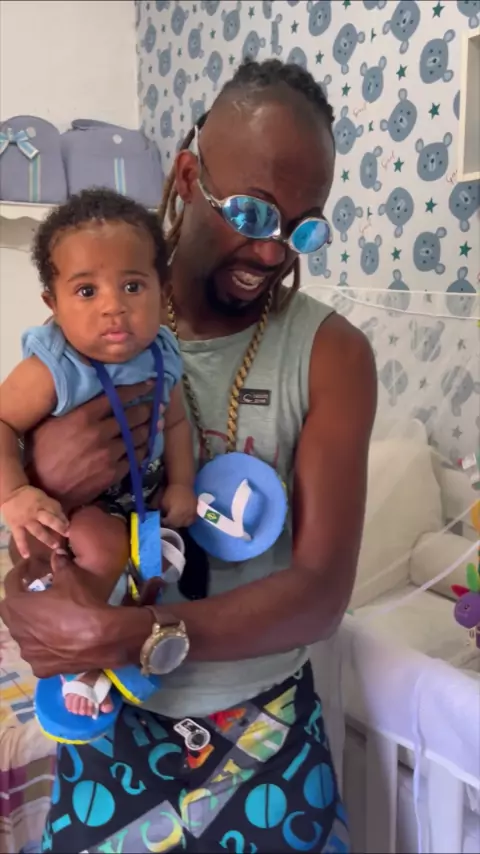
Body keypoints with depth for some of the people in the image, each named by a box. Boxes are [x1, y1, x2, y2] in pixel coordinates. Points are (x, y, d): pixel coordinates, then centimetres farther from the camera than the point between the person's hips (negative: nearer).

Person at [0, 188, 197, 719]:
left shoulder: (159, 357, -11)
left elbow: (175, 422, 1)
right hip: (71, 506, -6)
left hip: (139, 497, 7)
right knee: (103, 548, -29)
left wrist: (181, 485, -6)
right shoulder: (52, 370, -29)